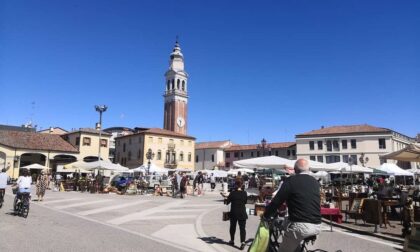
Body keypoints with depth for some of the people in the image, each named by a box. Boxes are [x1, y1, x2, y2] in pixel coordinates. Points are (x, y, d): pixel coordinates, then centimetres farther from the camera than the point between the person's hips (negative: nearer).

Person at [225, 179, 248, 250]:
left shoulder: (232, 193, -10)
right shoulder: (244, 193, -3)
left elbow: (227, 202, -3)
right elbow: (245, 202, 10)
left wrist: (225, 201, 18)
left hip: (234, 213, -1)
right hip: (242, 213, 1)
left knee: (232, 227, 17)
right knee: (242, 228, 2)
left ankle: (232, 241, 30)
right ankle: (243, 242, -12)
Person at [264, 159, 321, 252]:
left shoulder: (291, 181, -7)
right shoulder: (315, 182, 10)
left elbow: (277, 201, -8)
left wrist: (266, 215, 6)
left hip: (300, 225, -7)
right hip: (317, 226, 7)